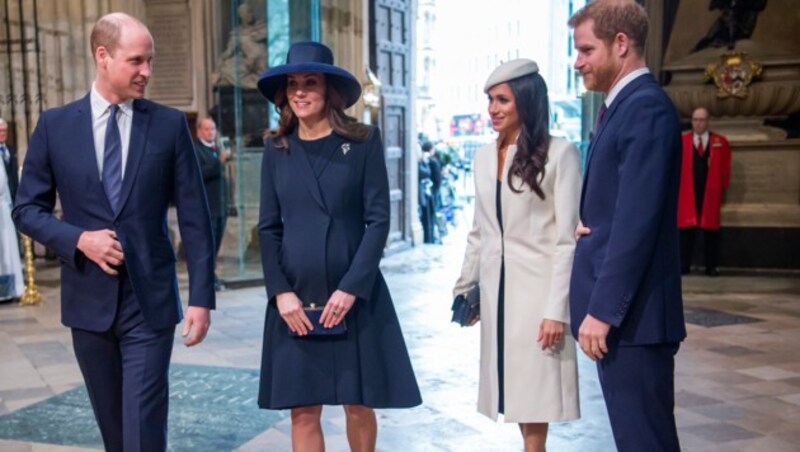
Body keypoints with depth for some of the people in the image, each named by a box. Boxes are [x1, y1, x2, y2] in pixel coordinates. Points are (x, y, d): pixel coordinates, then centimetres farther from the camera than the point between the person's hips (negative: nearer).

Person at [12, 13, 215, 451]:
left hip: (150, 300, -2)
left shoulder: (169, 124, -2)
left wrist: (201, 297, -6)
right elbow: (26, 209, 5)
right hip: (89, 300, 2)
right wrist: (79, 240, -14)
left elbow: (195, 218, -2)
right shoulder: (54, 125, 1)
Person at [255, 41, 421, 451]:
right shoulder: (276, 149, 7)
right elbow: (268, 228, 6)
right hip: (295, 300, 2)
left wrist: (351, 288, -13)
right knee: (303, 411, 5)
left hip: (355, 296, -2)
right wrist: (281, 291, -7)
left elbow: (378, 220, -5)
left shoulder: (363, 141, -1)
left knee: (359, 403, 8)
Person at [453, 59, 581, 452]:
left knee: (534, 386, 2)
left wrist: (557, 309, -15)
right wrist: (464, 288, 15)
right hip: (495, 287, 6)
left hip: (537, 286, -5)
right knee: (513, 386, 10)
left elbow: (567, 238, -11)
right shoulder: (484, 157, 10)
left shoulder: (559, 153, -9)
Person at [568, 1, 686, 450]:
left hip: (630, 311, -10)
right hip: (619, 307, 10)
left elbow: (636, 220, -22)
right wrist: (587, 224, 0)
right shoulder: (625, 104, 16)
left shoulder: (646, 106, -15)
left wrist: (603, 309, -21)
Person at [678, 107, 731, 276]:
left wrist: (722, 187, 4)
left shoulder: (720, 142, 5)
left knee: (711, 229, 5)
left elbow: (725, 168, 8)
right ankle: (684, 265, 3)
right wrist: (678, 186, -3)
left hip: (711, 194, 1)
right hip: (688, 193, -1)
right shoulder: (682, 141, 3)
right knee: (687, 228, 0)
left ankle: (711, 266, 10)